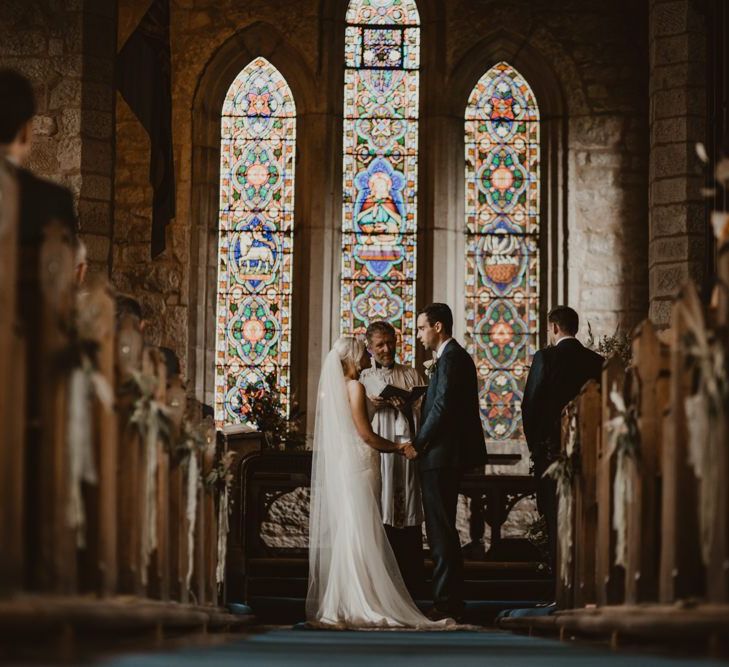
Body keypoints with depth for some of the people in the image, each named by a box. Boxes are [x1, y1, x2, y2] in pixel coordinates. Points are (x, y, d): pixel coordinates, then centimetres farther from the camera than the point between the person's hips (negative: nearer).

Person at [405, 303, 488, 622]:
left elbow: (442, 407, -20)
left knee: (441, 531, -8)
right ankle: (450, 600, 17)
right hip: (447, 455, 11)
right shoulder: (455, 356, 18)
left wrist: (418, 445, -12)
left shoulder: (450, 358, -14)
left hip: (441, 455, -11)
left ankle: (446, 602, -6)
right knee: (442, 530, 13)